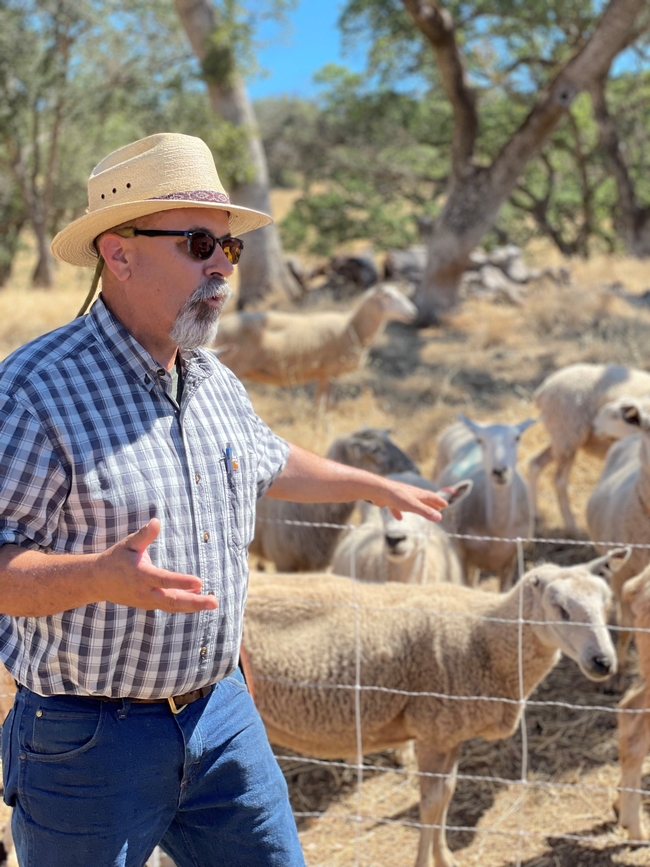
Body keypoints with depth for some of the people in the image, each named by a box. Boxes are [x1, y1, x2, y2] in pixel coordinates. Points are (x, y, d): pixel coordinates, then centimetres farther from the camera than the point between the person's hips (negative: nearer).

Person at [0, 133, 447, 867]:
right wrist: (102, 576, -37)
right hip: (89, 742, -6)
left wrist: (379, 488, 39)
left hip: (221, 716, 7)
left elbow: (269, 462, 28)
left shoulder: (217, 385, 7)